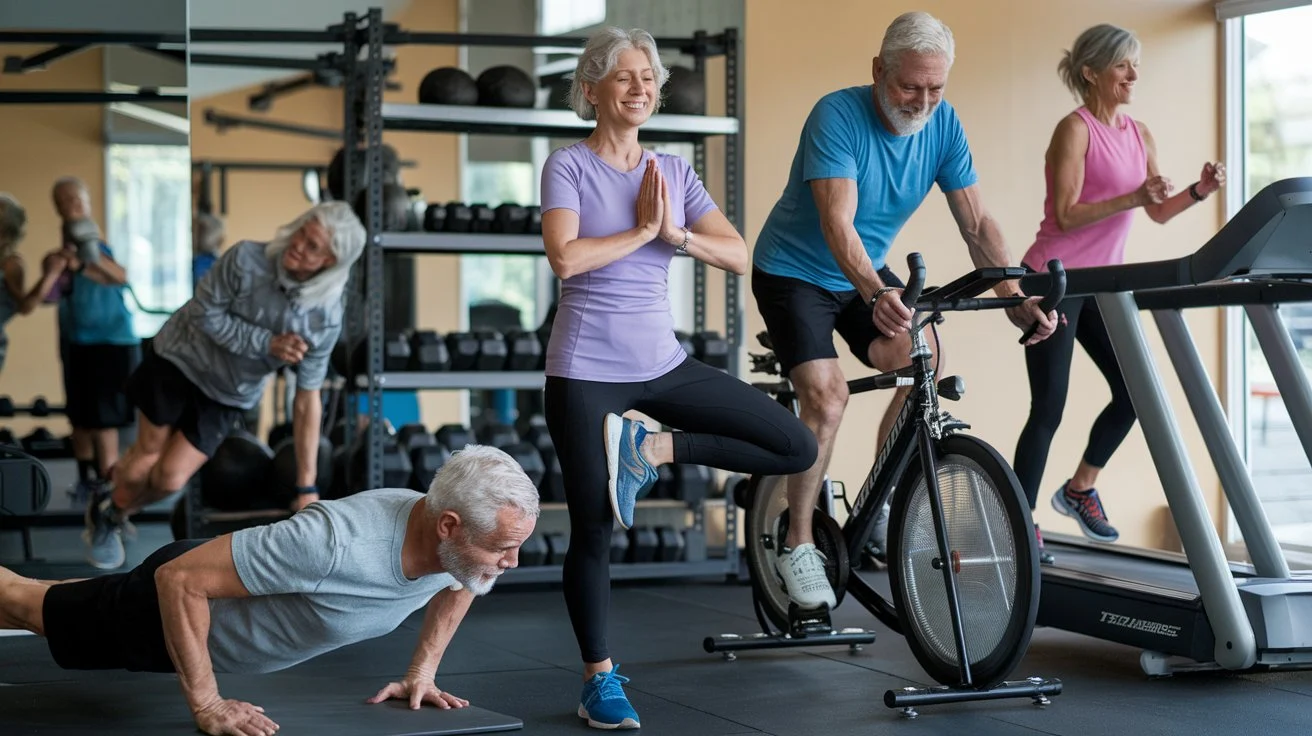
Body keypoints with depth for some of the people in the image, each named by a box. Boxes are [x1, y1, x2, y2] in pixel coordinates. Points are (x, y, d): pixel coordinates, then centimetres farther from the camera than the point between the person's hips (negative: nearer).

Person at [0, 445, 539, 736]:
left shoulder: (461, 543, -26)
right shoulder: (335, 546, -48)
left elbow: (458, 584, 3)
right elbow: (179, 580, -42)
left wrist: (422, 672, -5)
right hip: (173, 592, -6)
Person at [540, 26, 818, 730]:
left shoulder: (673, 170, 9)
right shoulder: (568, 165, -4)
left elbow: (738, 256, 2)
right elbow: (566, 258, -21)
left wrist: (677, 232, -13)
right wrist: (642, 229, -11)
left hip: (662, 363, 5)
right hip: (585, 372, -5)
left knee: (796, 447, -3)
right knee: (593, 530, 0)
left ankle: (652, 449, 4)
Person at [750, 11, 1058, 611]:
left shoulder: (944, 125, -10)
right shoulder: (837, 116, -26)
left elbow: (975, 224, -10)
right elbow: (837, 225, -36)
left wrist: (1015, 298, -25)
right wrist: (876, 295, -53)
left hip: (869, 275, 5)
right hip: (793, 272, -5)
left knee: (922, 358, -18)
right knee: (827, 394, -22)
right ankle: (798, 545, -6)